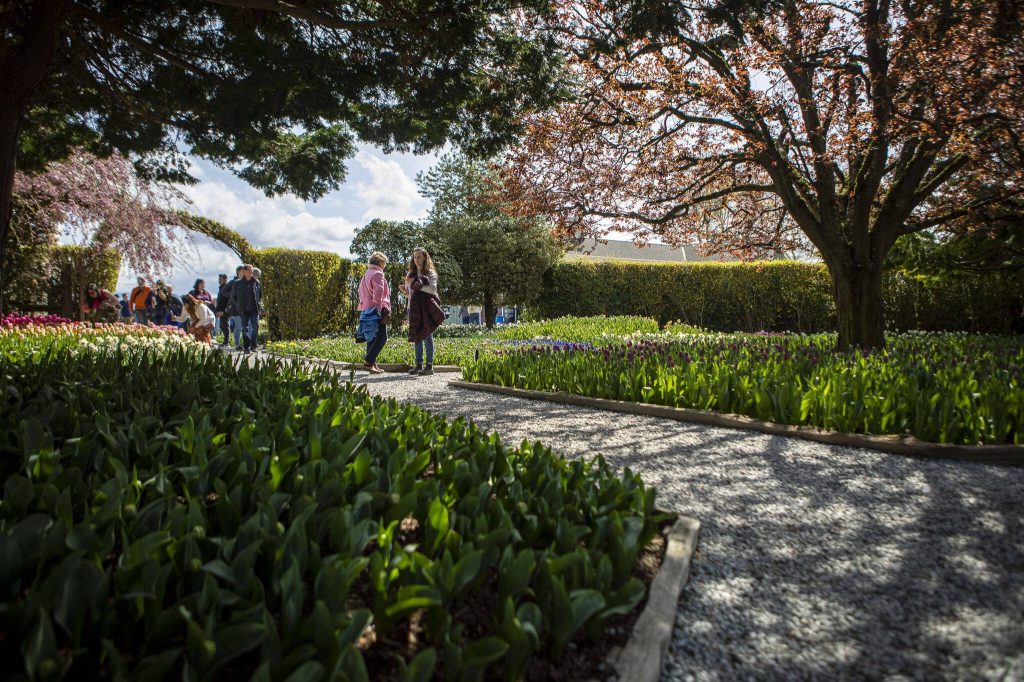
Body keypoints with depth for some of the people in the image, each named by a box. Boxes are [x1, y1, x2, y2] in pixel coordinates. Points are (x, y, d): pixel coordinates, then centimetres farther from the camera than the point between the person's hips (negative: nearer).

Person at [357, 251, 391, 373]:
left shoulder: (366, 274, 22)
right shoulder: (378, 274, -8)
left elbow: (361, 293, 23)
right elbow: (378, 293, -17)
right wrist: (380, 309, -16)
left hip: (366, 310, 10)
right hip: (376, 310, -10)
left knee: (372, 338, 10)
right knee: (382, 337, -10)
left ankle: (372, 363, 9)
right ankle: (369, 362, -17)